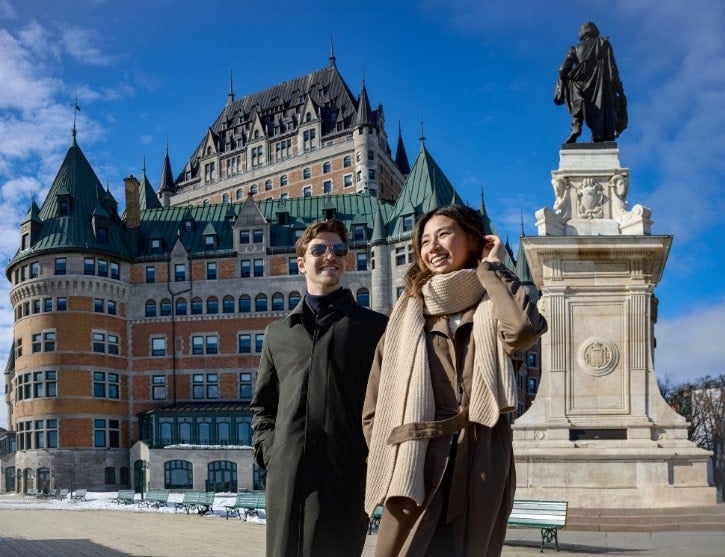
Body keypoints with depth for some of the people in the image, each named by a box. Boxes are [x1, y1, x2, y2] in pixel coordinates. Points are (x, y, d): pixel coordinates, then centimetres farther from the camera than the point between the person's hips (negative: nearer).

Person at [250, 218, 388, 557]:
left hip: (344, 475, -3)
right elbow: (262, 405, 22)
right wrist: (267, 450, 6)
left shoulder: (375, 326, 8)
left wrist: (375, 459, -6)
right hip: (286, 476, 3)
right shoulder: (278, 333, 19)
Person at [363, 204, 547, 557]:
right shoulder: (407, 312, 12)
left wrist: (491, 267, -4)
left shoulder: (492, 308, 7)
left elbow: (525, 329, -19)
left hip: (480, 467, -1)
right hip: (415, 466, 1)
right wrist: (388, 467, -1)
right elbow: (375, 405, 11)